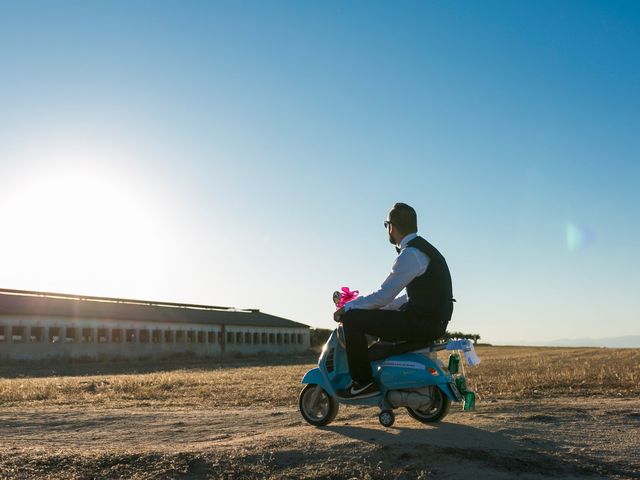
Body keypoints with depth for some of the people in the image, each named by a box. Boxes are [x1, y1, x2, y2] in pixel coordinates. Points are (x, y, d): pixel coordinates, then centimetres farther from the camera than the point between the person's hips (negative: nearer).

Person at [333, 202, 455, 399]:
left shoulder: (410, 254, -15)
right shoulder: (424, 248, 16)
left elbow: (383, 296, -16)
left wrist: (347, 308, -4)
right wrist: (379, 309, 24)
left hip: (420, 322, -10)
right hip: (434, 322, 10)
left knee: (352, 318, -9)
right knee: (381, 319, 31)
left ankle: (363, 382, -7)